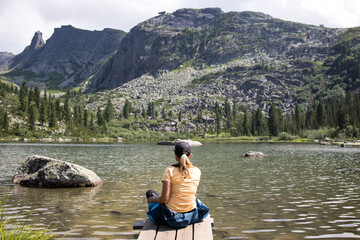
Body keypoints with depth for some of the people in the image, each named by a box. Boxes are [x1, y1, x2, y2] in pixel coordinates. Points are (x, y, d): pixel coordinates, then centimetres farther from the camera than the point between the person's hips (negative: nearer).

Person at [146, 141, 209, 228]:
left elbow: (164, 199, -18)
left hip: (171, 219, -4)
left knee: (150, 192, 23)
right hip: (191, 217, 4)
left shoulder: (170, 171, -15)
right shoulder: (197, 171, -4)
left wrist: (153, 199, 1)